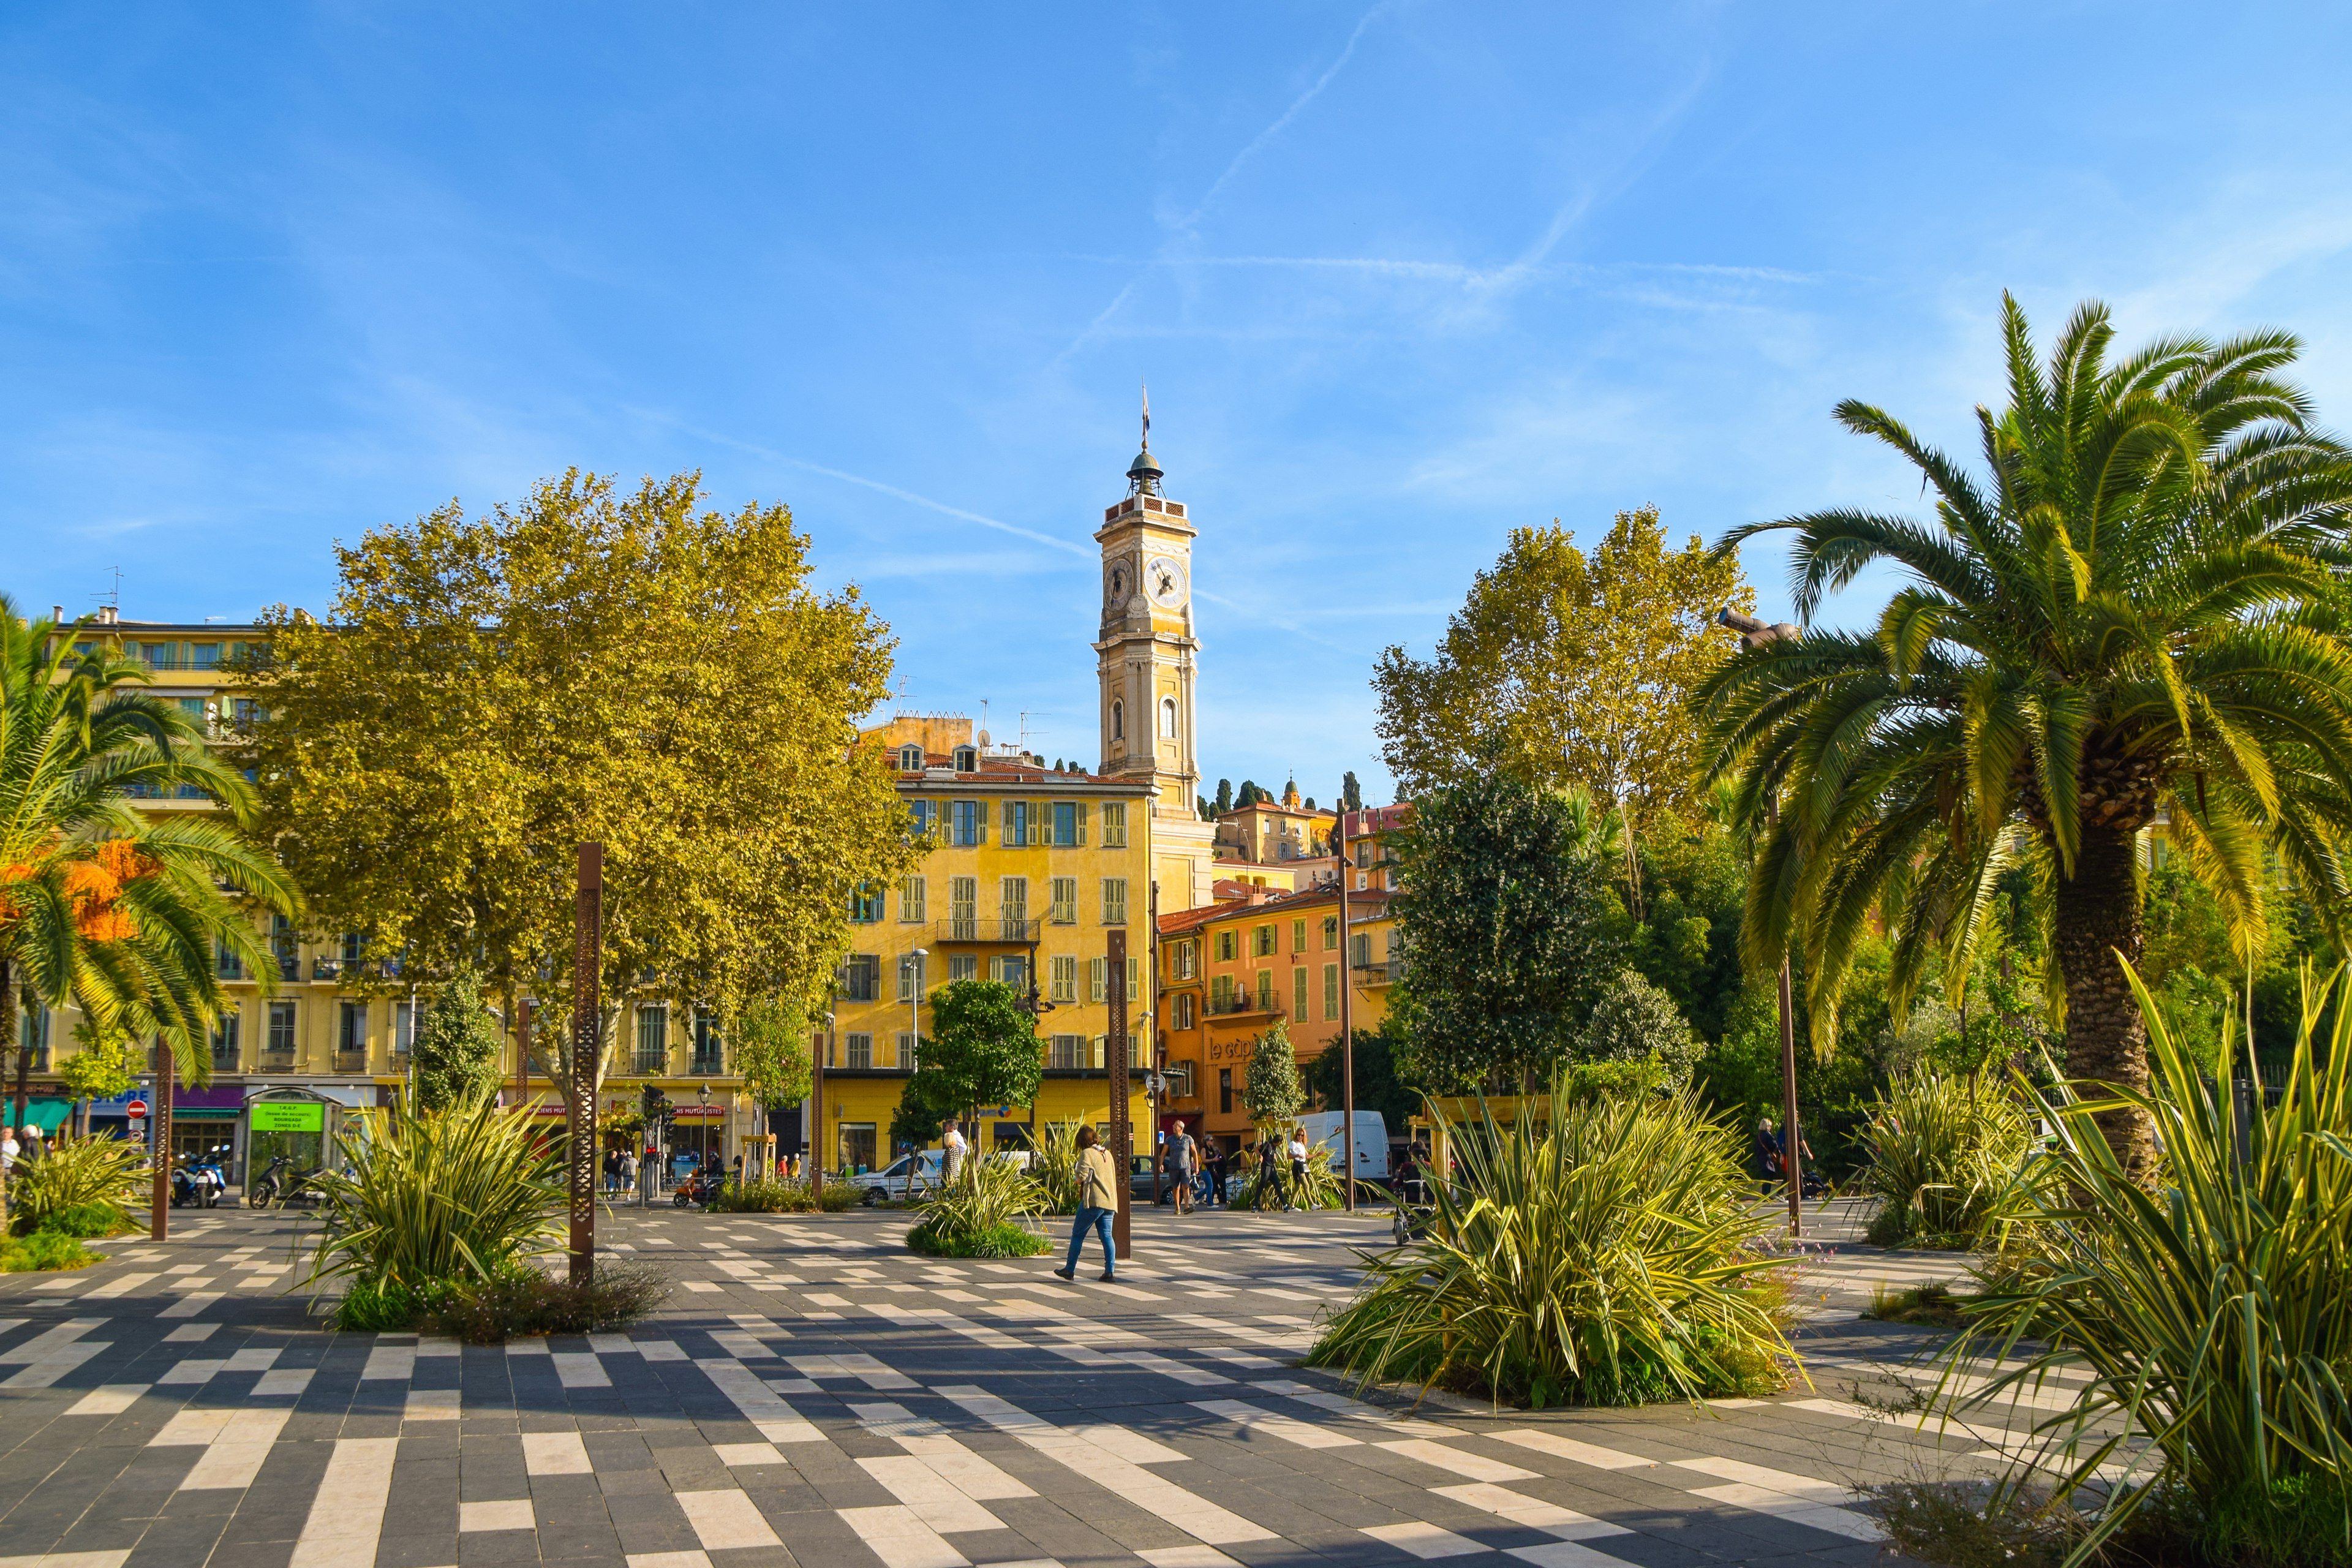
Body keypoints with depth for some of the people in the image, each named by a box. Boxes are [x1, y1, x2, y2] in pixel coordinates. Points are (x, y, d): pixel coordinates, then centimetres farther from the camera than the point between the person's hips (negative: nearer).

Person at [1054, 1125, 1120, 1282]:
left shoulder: (1087, 1153, -6)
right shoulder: (1107, 1153, 16)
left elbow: (1082, 1176, -17)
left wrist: (1078, 1181, 5)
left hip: (1093, 1200, -6)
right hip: (1110, 1201, 6)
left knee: (1078, 1234, 4)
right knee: (1106, 1236, 5)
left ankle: (1070, 1270, 8)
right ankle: (1110, 1270, -5)